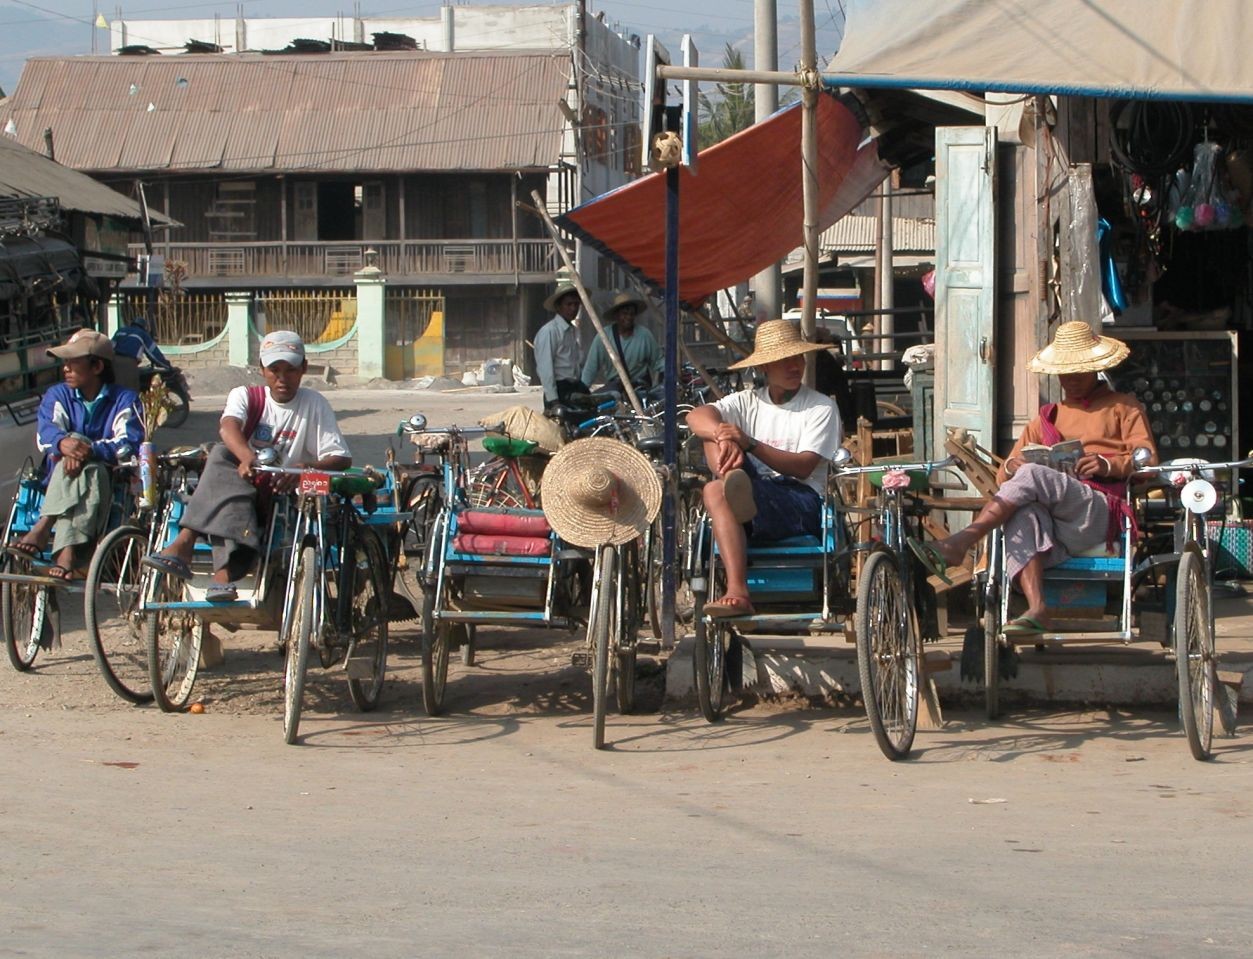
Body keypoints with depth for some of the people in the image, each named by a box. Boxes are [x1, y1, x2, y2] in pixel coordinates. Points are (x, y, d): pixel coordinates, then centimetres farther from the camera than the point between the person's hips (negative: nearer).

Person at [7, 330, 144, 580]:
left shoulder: (125, 400, 3)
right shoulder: (57, 395, 12)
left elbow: (129, 443, -15)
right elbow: (45, 433, -9)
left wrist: (89, 450, -33)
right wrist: (63, 443, -34)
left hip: (109, 479, -2)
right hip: (58, 480, 2)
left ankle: (42, 530, -46)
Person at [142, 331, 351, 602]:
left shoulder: (314, 405, 3)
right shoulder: (246, 396, 6)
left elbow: (341, 458, -6)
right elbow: (228, 427, -18)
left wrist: (304, 469, -28)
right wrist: (248, 458, -41)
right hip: (243, 488, 2)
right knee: (222, 455, -31)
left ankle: (184, 543, -44)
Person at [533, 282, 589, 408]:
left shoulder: (574, 331, 16)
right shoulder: (548, 331, -8)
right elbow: (545, 368, -13)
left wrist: (586, 392, 9)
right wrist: (553, 400, -17)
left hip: (576, 389, 7)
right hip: (559, 391, -7)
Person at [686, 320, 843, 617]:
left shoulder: (821, 407, 6)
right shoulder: (747, 402, 16)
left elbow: (804, 467, -9)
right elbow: (697, 416, -4)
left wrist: (749, 444, -20)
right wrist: (724, 437, -27)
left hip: (802, 507, -4)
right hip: (755, 508, 4)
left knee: (714, 490, -30)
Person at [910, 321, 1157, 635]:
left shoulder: (1123, 407, 24)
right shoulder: (1047, 418, 34)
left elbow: (1147, 459, 8)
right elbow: (1004, 477, 25)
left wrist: (1108, 465, -12)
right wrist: (1011, 467, 0)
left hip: (1100, 511, -4)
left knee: (1033, 475, -30)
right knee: (1023, 514, -35)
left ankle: (958, 544, -38)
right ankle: (1036, 609, -50)